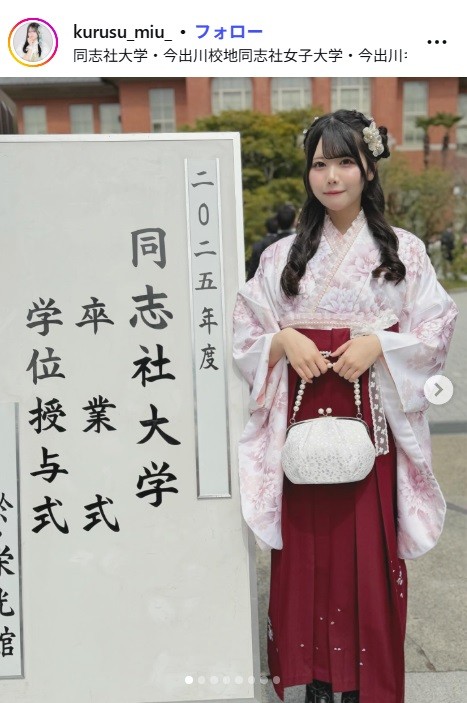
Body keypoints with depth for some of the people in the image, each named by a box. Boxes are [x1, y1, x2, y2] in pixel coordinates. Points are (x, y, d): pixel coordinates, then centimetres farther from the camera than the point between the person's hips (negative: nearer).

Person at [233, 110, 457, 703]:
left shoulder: (403, 250, 3)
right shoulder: (283, 255, 6)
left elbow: (437, 327, 0)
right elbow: (245, 331, 7)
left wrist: (378, 343, -15)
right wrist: (284, 339, -13)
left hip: (371, 422, -1)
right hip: (302, 417, 1)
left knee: (370, 548, 4)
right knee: (307, 547, 7)